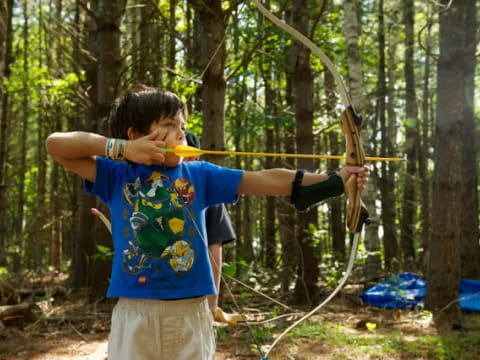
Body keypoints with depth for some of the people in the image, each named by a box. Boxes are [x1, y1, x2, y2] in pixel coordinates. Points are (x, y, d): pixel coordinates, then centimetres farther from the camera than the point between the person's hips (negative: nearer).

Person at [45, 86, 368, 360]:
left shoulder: (199, 175, 5)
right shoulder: (117, 176, 2)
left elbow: (267, 181, -1)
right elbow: (56, 144, -3)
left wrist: (335, 181, -8)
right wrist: (121, 149, -10)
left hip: (190, 314, 2)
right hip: (135, 315, -1)